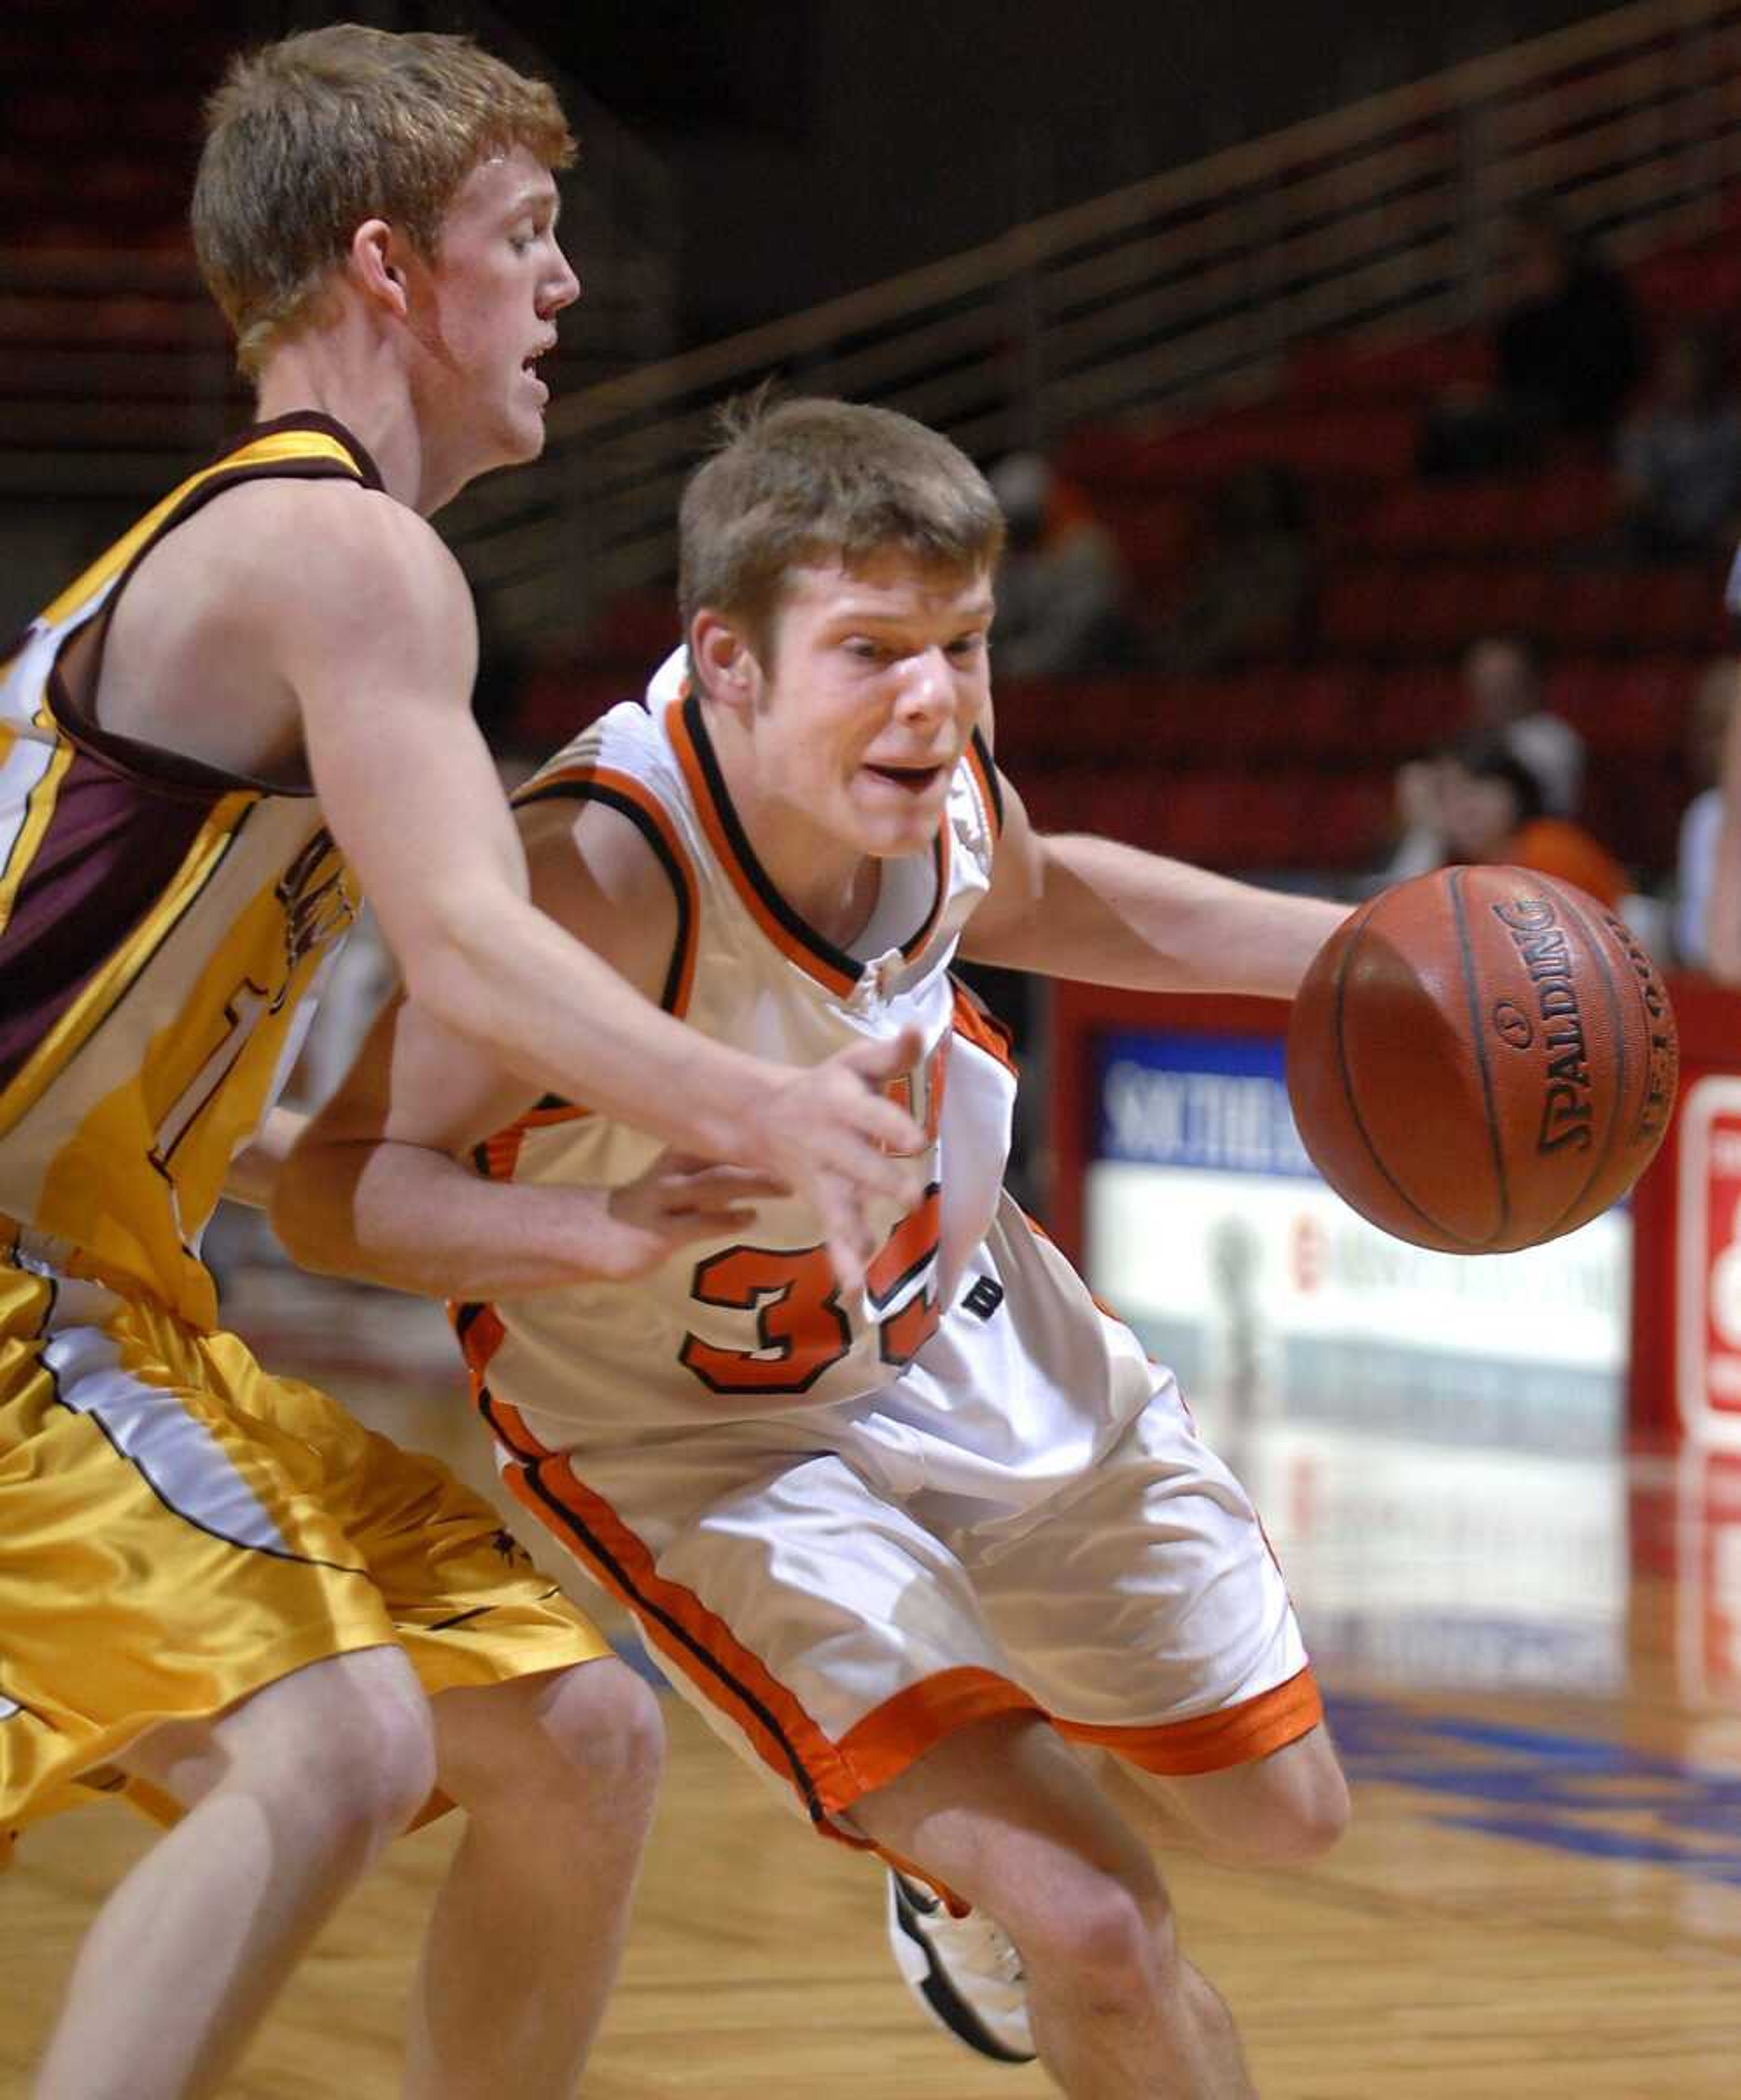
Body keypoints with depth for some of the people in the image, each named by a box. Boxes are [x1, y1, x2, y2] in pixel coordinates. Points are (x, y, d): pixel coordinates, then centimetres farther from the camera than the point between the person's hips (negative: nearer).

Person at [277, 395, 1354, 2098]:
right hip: (703, 1438, -7)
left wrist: (1349, 950, 0)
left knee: (1275, 1811, 22)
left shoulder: (929, 776, -17)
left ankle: (968, 1881, 53)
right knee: (1095, 1927, -22)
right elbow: (330, 1184, -33)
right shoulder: (606, 866, -37)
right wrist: (615, 1227, -51)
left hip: (969, 1335, 7)